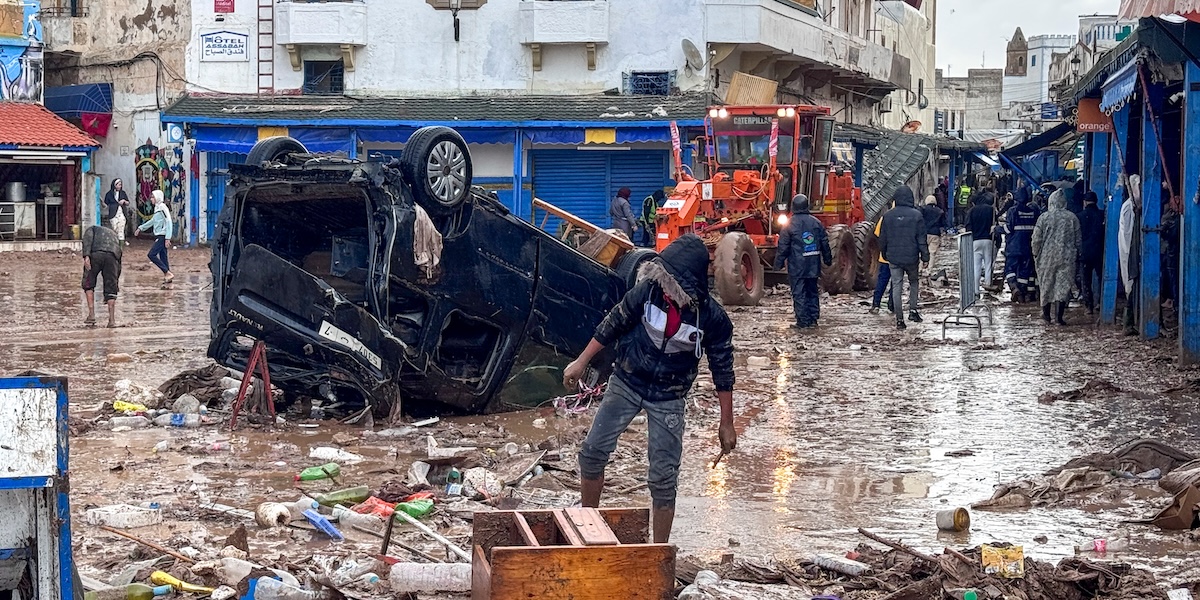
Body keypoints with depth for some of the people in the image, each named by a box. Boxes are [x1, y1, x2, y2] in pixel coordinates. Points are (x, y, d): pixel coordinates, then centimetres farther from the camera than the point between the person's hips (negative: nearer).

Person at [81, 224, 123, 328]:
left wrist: (86, 256, -9)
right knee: (111, 288, 10)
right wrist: (117, 279, 40)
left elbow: (88, 239, 5)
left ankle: (91, 315, 3)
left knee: (88, 284, 13)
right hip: (112, 256, 3)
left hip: (95, 254, -3)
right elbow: (119, 259, 37)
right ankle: (112, 320, 4)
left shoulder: (91, 229, 31)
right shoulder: (114, 234, 41)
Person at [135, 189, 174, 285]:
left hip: (162, 237, -9)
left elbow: (169, 223, -18)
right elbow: (153, 221, 27)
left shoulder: (162, 207, -14)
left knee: (151, 254, -12)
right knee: (162, 257, 9)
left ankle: (168, 273, -12)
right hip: (159, 236, 9)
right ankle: (167, 276, 12)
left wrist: (167, 238, -22)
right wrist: (140, 228, 28)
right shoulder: (157, 208, 14)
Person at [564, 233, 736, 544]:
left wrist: (726, 423, -4)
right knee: (592, 452, 0)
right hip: (626, 382, 2)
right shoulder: (648, 290, -18)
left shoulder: (713, 317, -21)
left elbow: (722, 372, -8)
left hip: (668, 398, -2)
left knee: (664, 479, -1)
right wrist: (581, 363, 3)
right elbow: (613, 324, -2)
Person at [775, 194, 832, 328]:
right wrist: (828, 260, 22)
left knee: (799, 293, -1)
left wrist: (778, 263, 1)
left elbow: (783, 247, -7)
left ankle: (803, 321, -3)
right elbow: (825, 243, 10)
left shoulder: (790, 224, -9)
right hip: (813, 266, 4)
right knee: (812, 292, 15)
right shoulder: (816, 223, 4)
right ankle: (813, 319, 17)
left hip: (797, 267, -4)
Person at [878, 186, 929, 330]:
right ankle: (913, 310, 10)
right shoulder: (916, 215, -8)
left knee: (896, 287, 4)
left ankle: (899, 319, 2)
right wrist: (925, 256, 2)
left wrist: (884, 253, 20)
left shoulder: (888, 216, -1)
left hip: (893, 258, 1)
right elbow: (922, 238, -6)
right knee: (914, 283, 21)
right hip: (911, 257, -1)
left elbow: (882, 238, 6)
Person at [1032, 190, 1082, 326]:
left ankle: (1046, 313, 23)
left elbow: (1037, 238, -4)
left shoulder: (1044, 217, -5)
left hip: (1047, 256, 0)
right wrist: (1077, 254, 17)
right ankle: (1058, 316, -8)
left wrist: (1036, 254, 8)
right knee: (1063, 285, 0)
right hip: (1067, 257, 0)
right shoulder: (1072, 218, 0)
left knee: (1046, 284, 14)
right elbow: (1078, 239, 6)